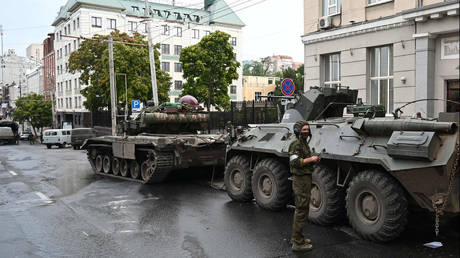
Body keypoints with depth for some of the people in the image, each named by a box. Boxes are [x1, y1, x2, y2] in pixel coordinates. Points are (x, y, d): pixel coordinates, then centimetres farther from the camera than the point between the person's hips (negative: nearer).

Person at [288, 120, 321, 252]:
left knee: (301, 209, 18)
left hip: (305, 179, 11)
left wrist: (313, 160, 5)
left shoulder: (304, 143, 16)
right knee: (301, 211, -7)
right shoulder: (296, 144, -15)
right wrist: (311, 159, -19)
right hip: (301, 180, -11)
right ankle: (297, 243, -1)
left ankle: (297, 236, 30)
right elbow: (294, 162, -26)